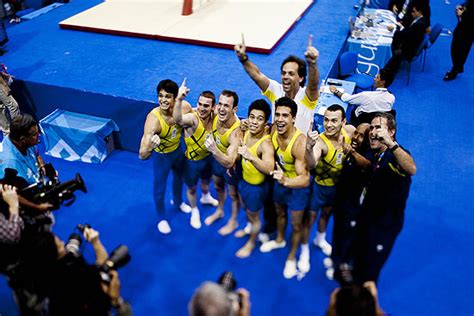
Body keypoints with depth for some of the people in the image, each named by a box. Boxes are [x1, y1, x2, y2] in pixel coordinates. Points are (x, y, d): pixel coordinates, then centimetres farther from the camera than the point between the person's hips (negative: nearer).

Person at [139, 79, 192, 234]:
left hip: (178, 149, 4)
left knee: (179, 177, 31)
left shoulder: (184, 107, -29)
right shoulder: (153, 119, -40)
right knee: (159, 188, 16)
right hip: (161, 155, -4)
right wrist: (149, 147, -65)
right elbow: (142, 155, -47)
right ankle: (162, 218, 46)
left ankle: (178, 201, 64)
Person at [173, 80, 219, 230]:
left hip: (208, 157, 5)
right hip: (193, 161, -5)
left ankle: (206, 197, 67)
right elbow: (178, 120, -61)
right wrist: (179, 99, -78)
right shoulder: (192, 118, -36)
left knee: (206, 180, 34)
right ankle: (194, 211, 50)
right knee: (192, 188, 21)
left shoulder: (213, 116, -18)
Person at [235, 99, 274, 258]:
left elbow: (269, 168, -53)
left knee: (253, 216, 19)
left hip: (257, 186, -7)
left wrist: (251, 156, -66)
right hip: (244, 179, 7)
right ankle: (250, 228, 62)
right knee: (246, 209, 33)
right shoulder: (246, 132, -13)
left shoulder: (265, 143, -35)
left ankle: (251, 243, 46)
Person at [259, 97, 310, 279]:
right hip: (281, 180, 5)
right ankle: (280, 240, 56)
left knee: (296, 224, 13)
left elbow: (304, 179, -40)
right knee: (279, 213, 28)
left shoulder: (300, 142, -36)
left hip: (298, 186, -5)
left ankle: (291, 257, 37)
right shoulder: (273, 131, -19)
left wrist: (286, 181, -56)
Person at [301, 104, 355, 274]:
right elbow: (311, 165, -55)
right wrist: (309, 147, -74)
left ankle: (320, 239, 55)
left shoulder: (350, 131, -20)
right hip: (320, 185, -5)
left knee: (326, 214, 28)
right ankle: (304, 251, 34)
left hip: (338, 185, 5)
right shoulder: (320, 141, -36)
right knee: (310, 218, 10)